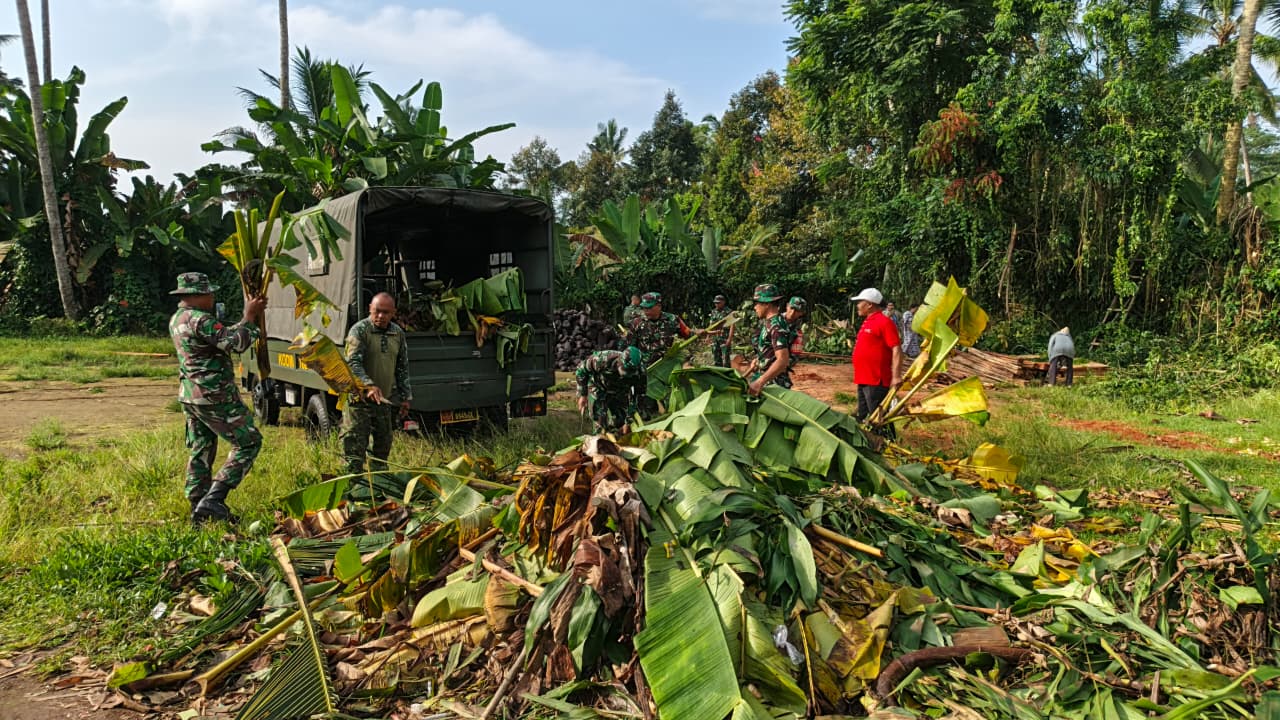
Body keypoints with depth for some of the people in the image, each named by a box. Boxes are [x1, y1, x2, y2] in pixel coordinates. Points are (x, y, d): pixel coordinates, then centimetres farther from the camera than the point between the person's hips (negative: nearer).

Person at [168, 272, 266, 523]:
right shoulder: (199, 320, -19)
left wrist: (249, 314, 9)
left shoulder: (177, 319, 12)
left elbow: (222, 337, 16)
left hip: (190, 396, 10)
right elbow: (237, 342, -20)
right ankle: (214, 499, -6)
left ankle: (198, 508, 21)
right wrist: (250, 316, -8)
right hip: (214, 397, -10)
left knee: (200, 451, 15)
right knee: (249, 442, 0)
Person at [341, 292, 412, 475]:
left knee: (383, 446, 13)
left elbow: (403, 369, 16)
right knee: (354, 448, -5)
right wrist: (369, 385, -33)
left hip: (386, 401, 5)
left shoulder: (398, 334, 9)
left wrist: (406, 397, 13)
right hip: (359, 400, -5)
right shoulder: (359, 330, -8)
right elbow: (353, 363, -19)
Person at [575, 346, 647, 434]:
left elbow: (636, 399, -16)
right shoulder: (602, 359, -39)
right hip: (599, 387, -2)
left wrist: (628, 422, -13)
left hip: (620, 393, 2)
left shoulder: (639, 374, -32)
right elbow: (581, 369, -19)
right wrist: (583, 395, -14)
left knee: (619, 423, -4)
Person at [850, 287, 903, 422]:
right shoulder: (867, 322, 16)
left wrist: (896, 376, -23)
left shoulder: (884, 322, -12)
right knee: (863, 417, 16)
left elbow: (896, 349, -17)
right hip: (864, 380, 10)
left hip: (876, 382, -10)